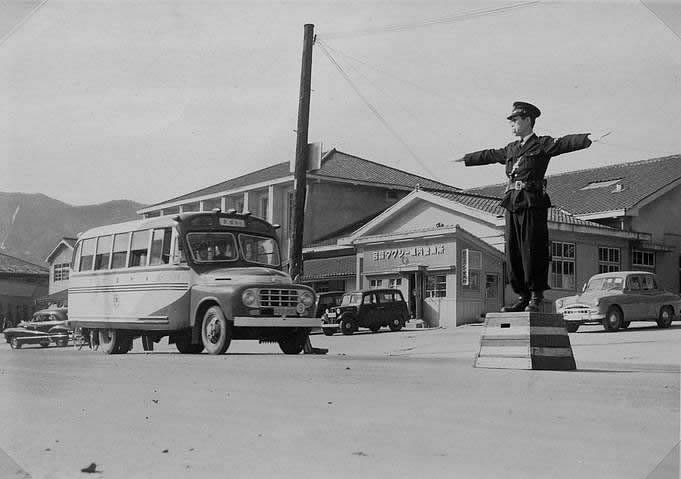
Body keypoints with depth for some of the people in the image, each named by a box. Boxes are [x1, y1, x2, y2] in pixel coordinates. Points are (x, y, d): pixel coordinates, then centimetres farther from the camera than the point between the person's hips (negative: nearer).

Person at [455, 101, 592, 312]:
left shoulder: (542, 144, 1)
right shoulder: (511, 149, 21)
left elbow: (566, 143, -12)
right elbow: (488, 155, 33)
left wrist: (590, 137, -27)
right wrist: (464, 160, 42)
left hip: (533, 202, -7)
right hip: (513, 204, 7)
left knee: (533, 250, -6)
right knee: (513, 252, 5)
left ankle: (536, 296, 1)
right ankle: (522, 296, 11)